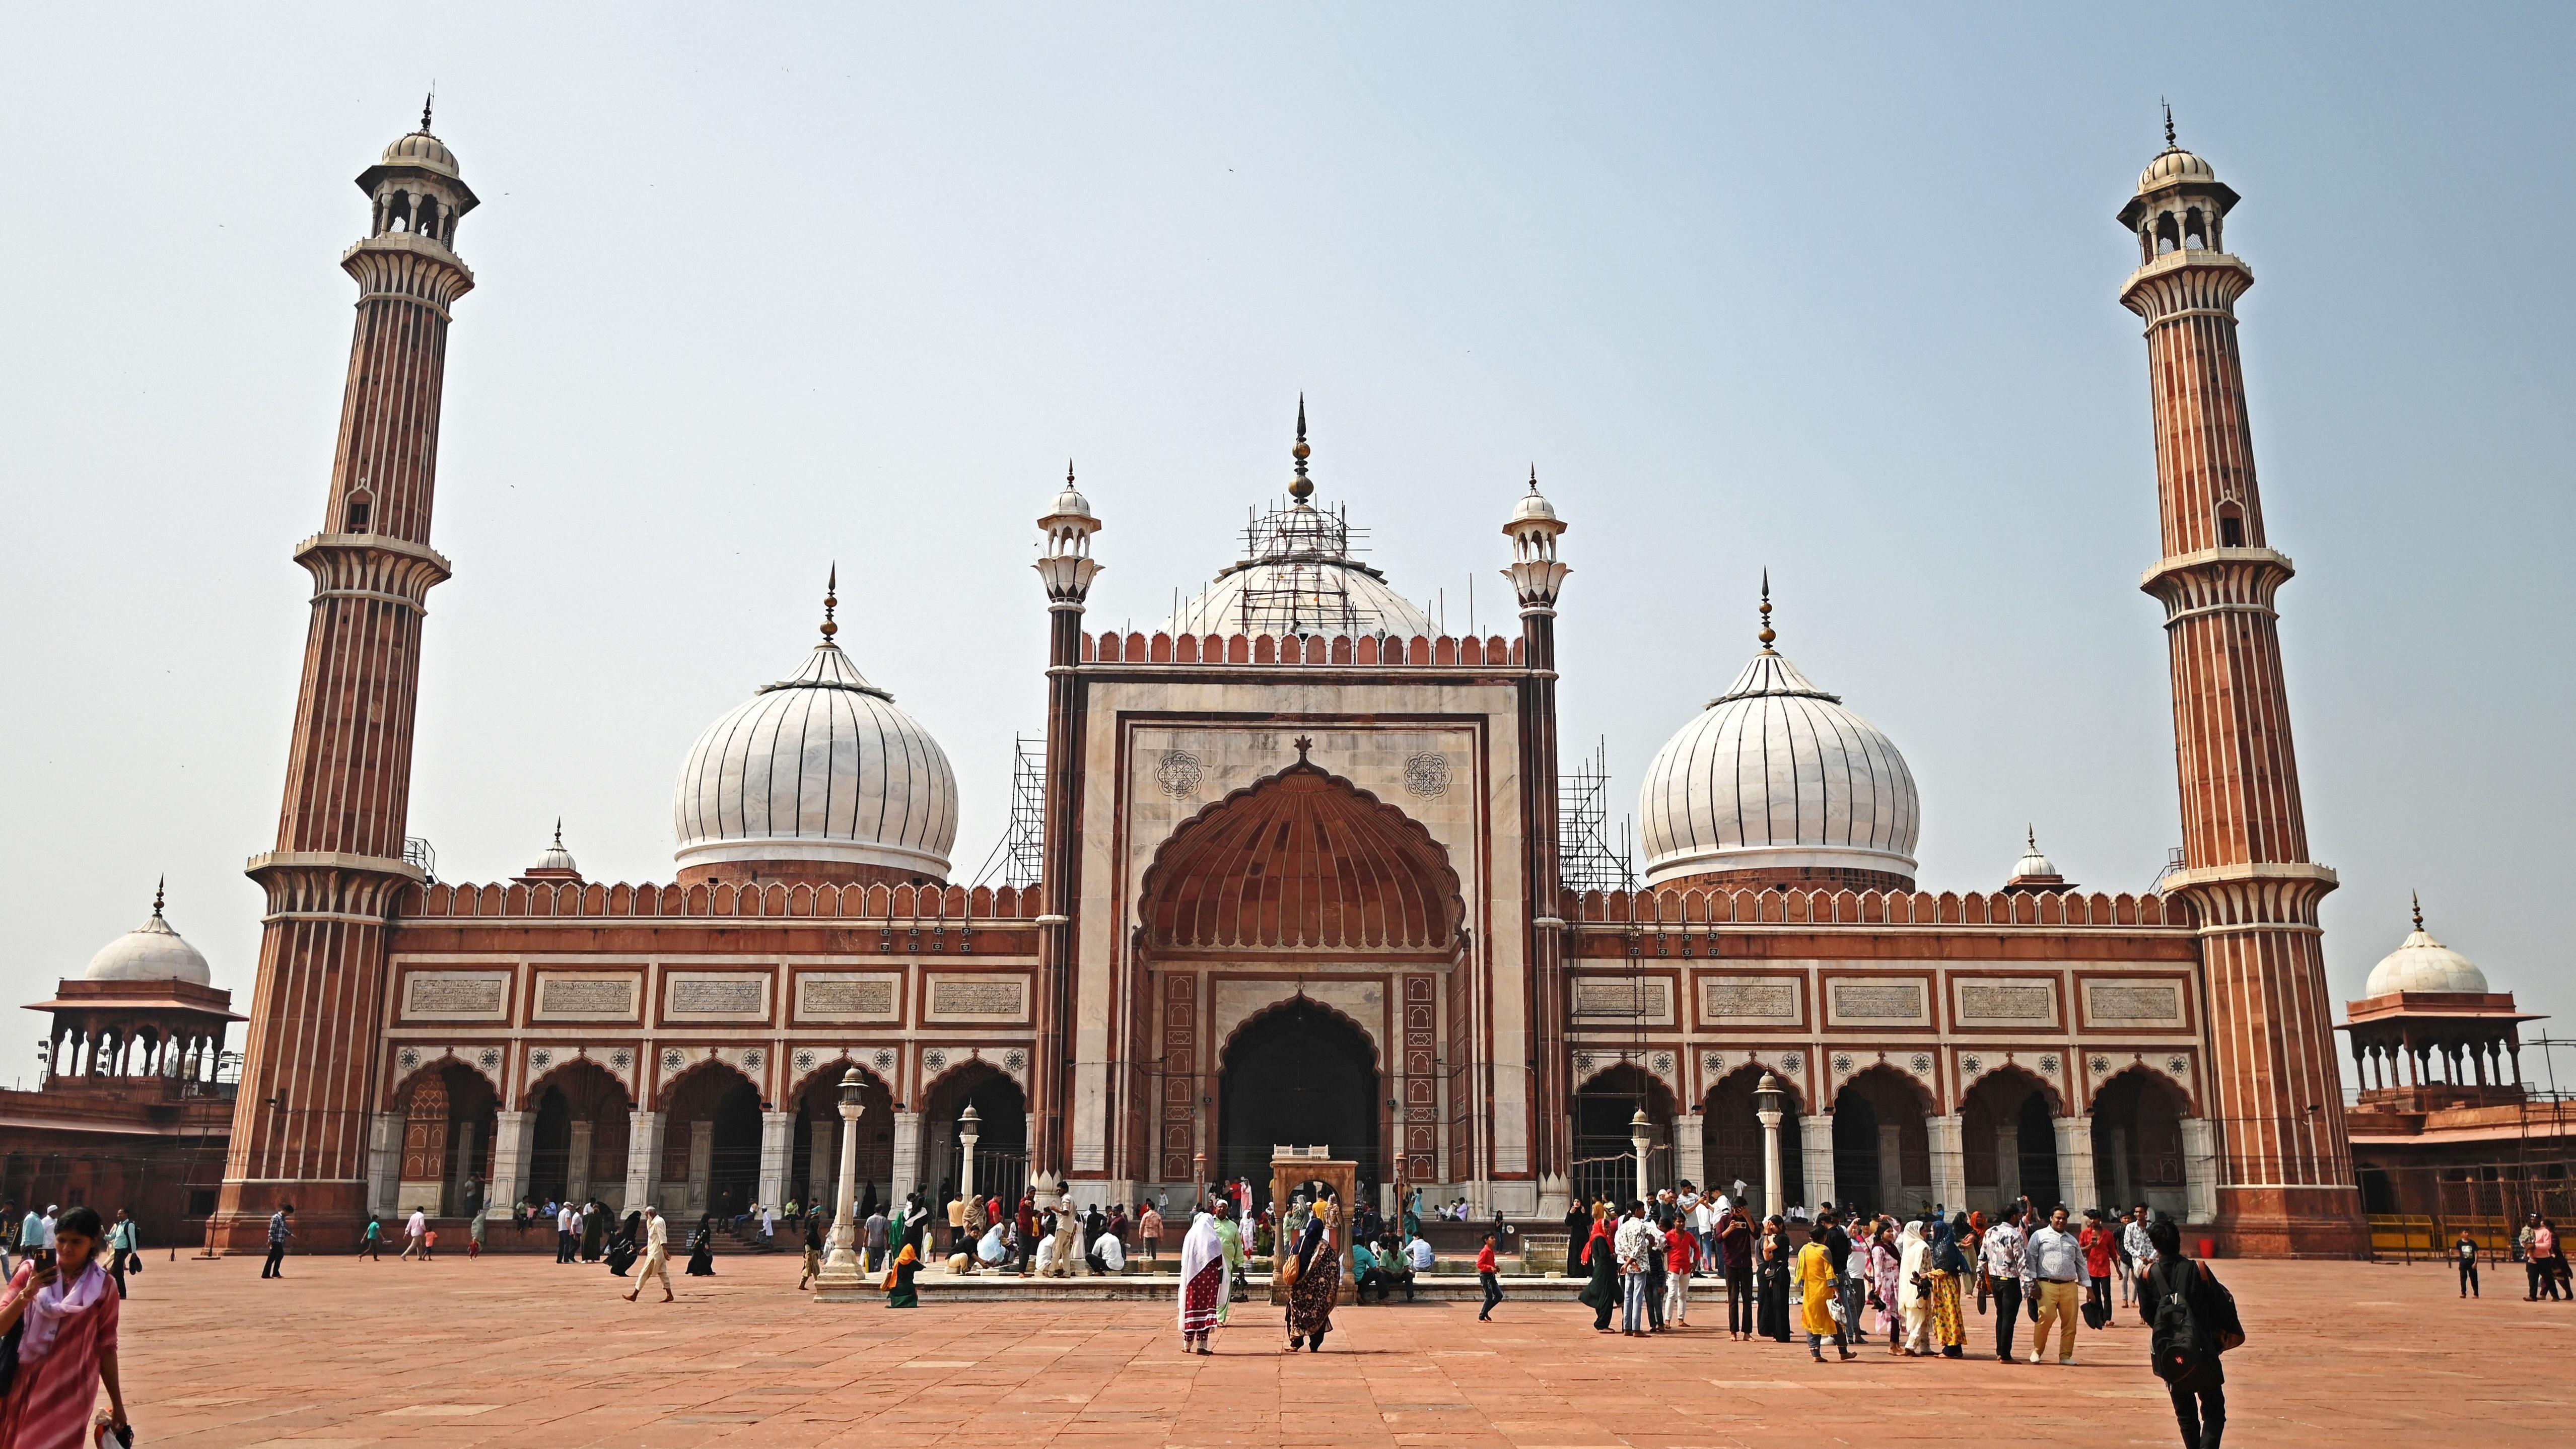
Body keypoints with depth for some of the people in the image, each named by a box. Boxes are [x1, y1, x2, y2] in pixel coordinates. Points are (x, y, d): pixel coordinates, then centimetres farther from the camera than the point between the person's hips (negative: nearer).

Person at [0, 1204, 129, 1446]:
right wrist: (27, 1294, -21)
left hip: (70, 1390, -2)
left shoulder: (102, 1285, -4)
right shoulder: (32, 1272, -3)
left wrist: (117, 1406, 4)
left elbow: (106, 1347, 2)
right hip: (25, 1383, 2)